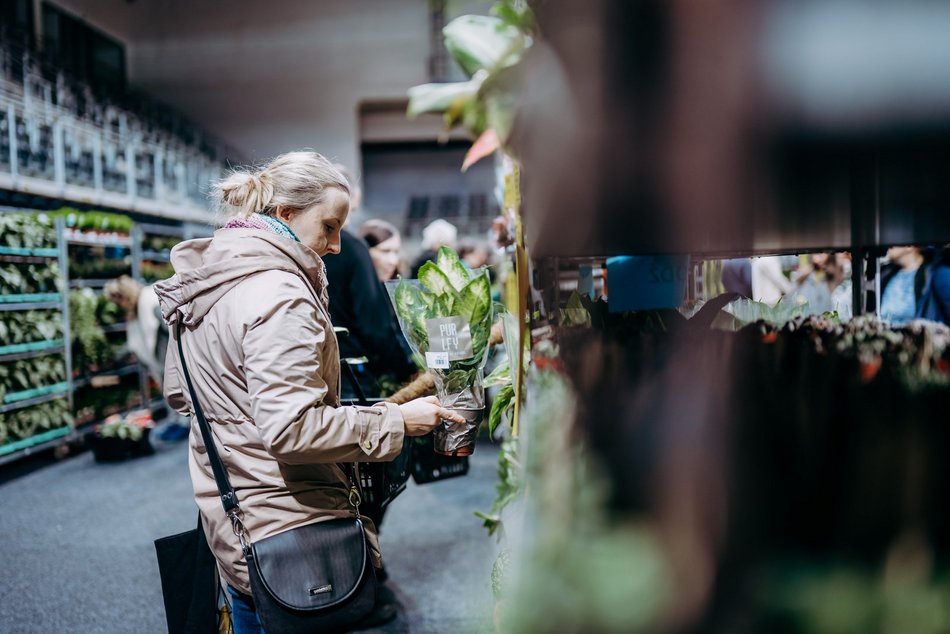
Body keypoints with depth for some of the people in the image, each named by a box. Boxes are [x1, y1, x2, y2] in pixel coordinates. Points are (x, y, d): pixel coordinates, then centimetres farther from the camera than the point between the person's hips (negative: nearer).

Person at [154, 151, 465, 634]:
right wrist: (396, 420, -23)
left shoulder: (203, 280, 8)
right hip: (288, 531, -10)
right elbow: (291, 428, -28)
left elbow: (178, 393, 17)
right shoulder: (280, 295, -22)